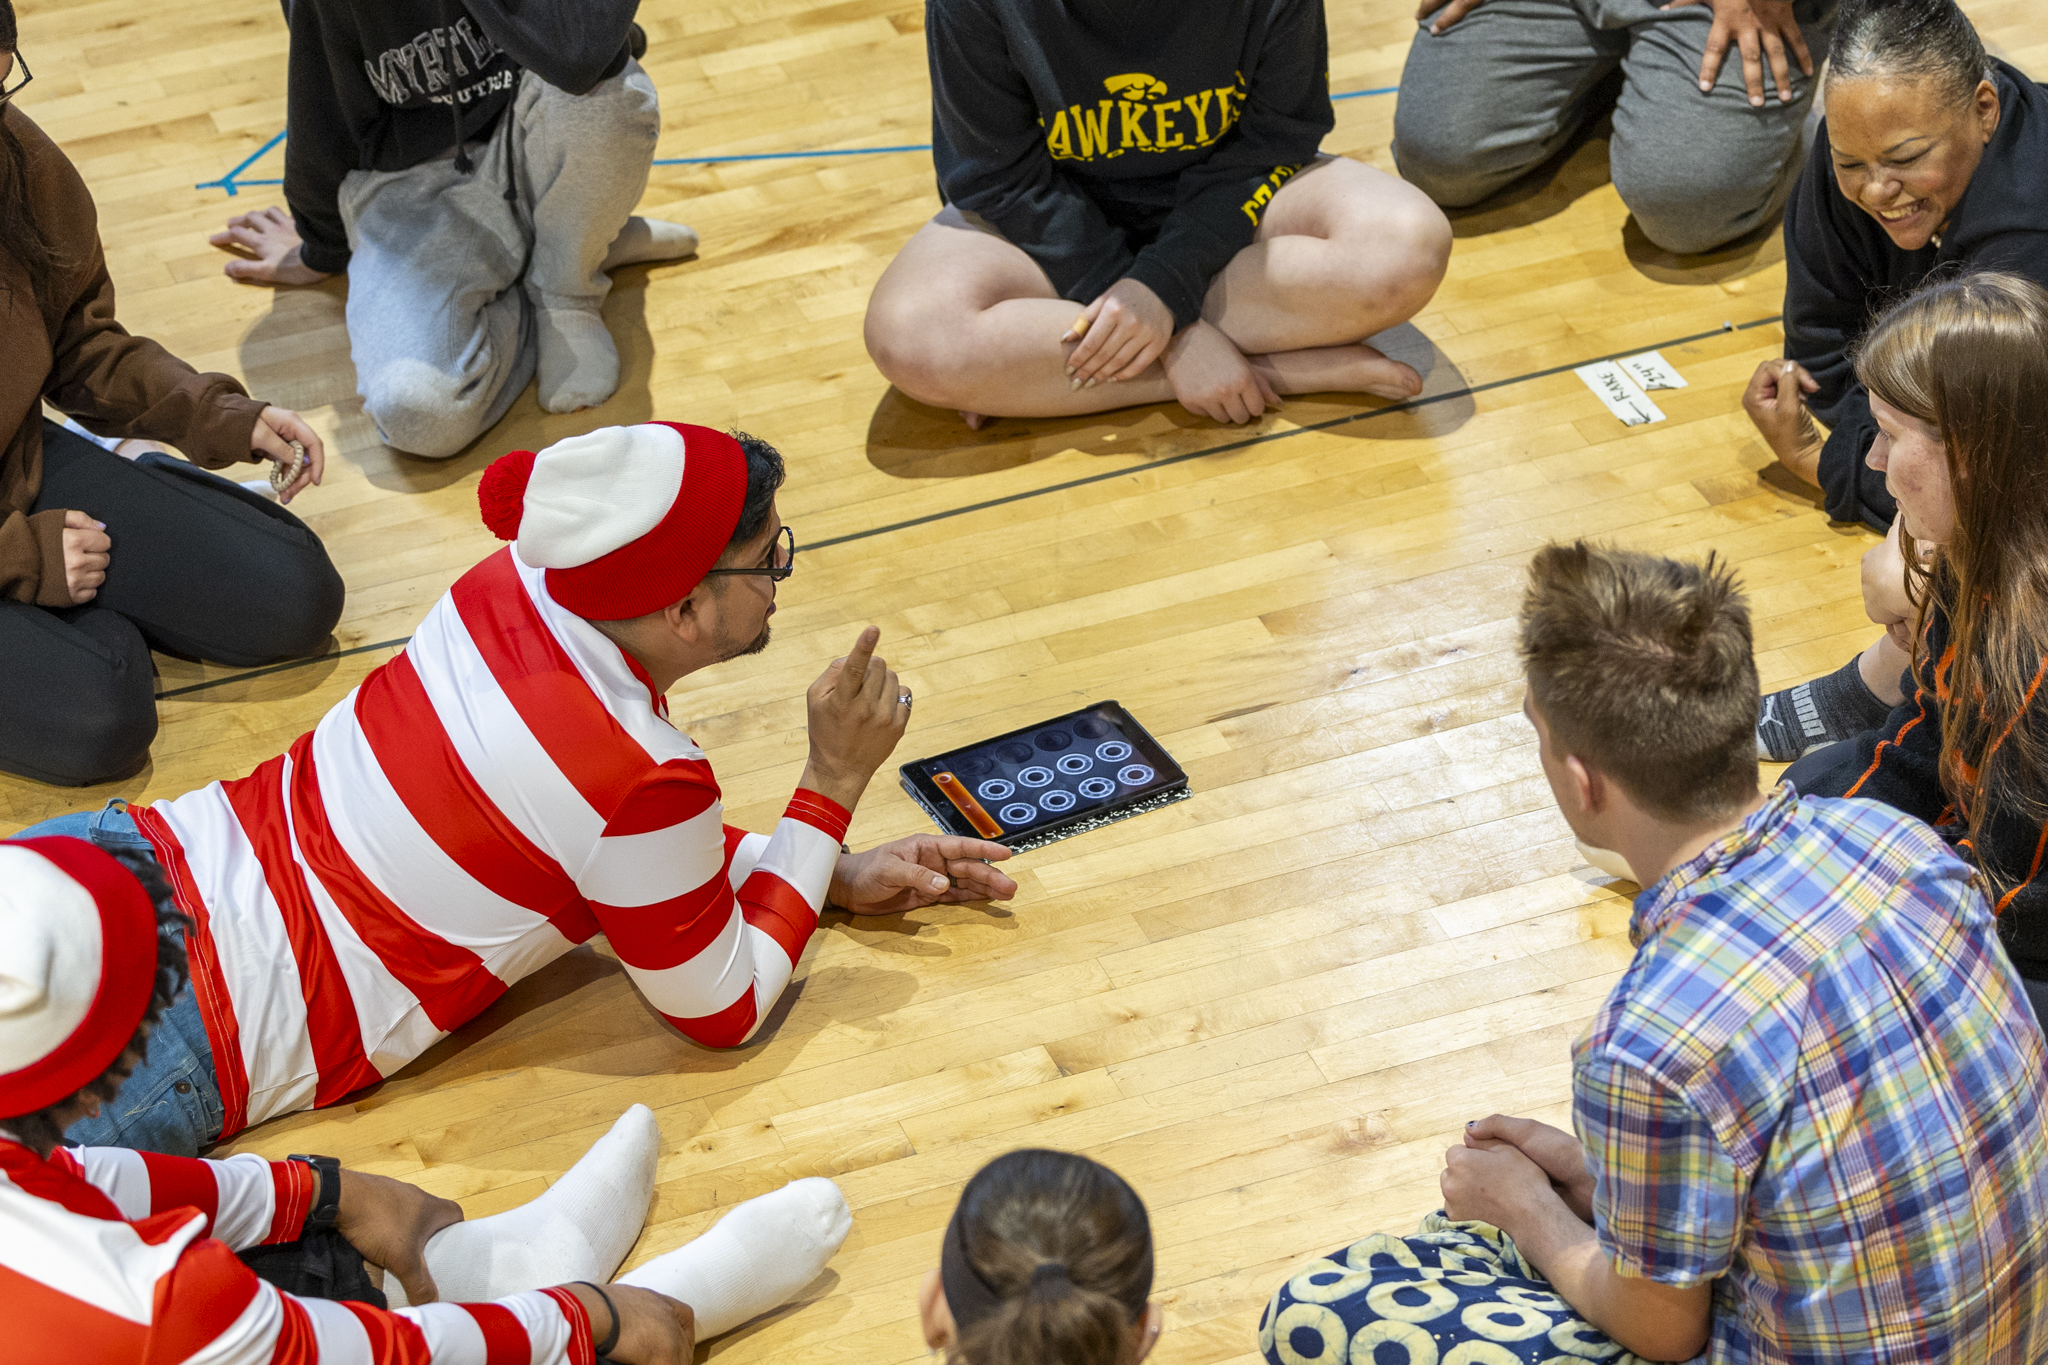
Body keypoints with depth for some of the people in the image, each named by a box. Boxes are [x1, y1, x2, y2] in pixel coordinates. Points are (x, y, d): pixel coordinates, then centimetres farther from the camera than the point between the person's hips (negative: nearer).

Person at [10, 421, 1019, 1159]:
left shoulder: (512, 588, 1)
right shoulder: (643, 779, -21)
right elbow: (725, 1012, -3)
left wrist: (836, 876, 14)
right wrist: (835, 783, -3)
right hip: (180, 1039, -7)